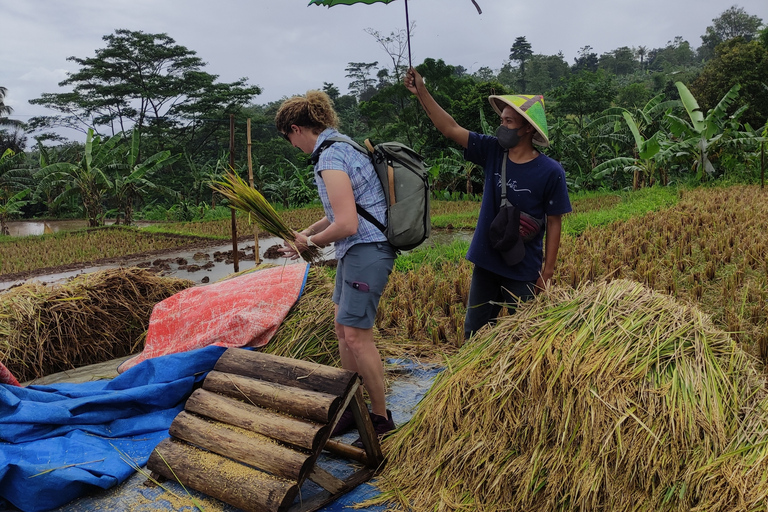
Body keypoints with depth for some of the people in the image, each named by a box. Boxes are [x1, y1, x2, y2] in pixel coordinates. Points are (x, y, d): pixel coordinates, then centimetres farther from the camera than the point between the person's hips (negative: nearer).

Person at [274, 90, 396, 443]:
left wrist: (311, 243, -7)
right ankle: (353, 406, 27)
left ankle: (381, 418, 13)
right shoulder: (343, 146, 14)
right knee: (342, 328, 14)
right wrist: (307, 232, 18)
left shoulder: (331, 158, -18)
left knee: (356, 336, -3)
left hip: (366, 251, -10)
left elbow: (346, 225, -24)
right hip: (356, 251, 10)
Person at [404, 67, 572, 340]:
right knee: (474, 330, 16)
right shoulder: (492, 151, -3)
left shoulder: (550, 172, -13)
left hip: (524, 270, -4)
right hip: (486, 262, 4)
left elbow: (554, 223, -8)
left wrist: (547, 271, -8)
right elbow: (450, 128, -3)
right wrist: (421, 92, -10)